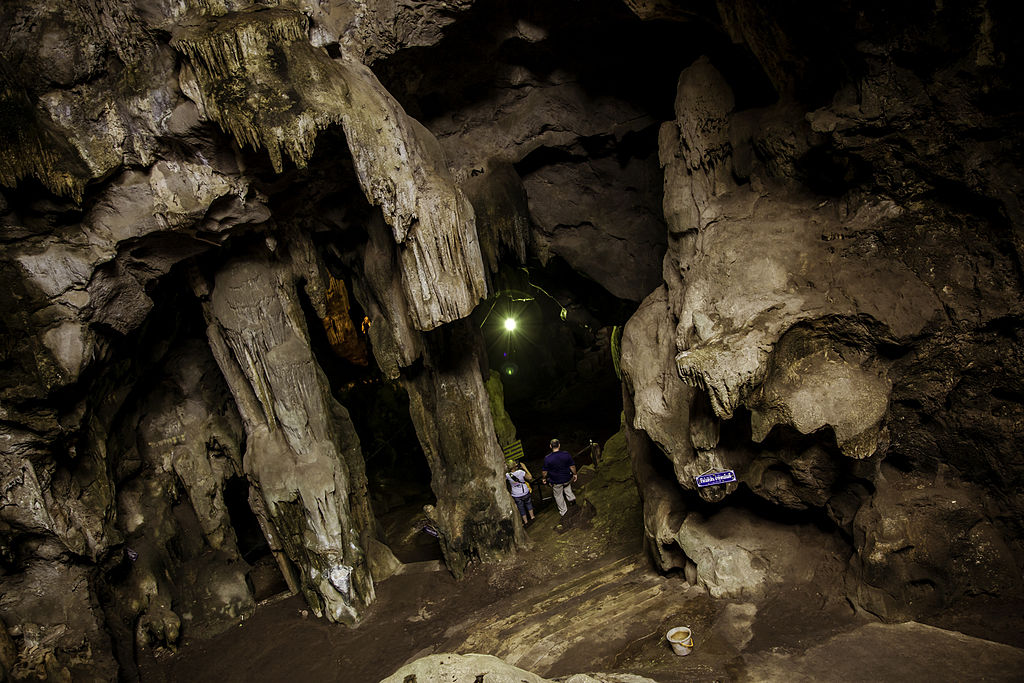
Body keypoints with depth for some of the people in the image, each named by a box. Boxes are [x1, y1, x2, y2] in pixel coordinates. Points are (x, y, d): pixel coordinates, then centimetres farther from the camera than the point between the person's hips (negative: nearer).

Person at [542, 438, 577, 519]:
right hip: (567, 479, 2)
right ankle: (571, 498, 27)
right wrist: (574, 474, 11)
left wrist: (543, 478, 8)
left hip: (556, 481, -2)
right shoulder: (566, 454, -17)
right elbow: (572, 466, -6)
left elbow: (544, 471, -11)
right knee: (567, 485, 37)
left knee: (558, 496, 19)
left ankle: (563, 511, 31)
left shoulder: (547, 458, -21)